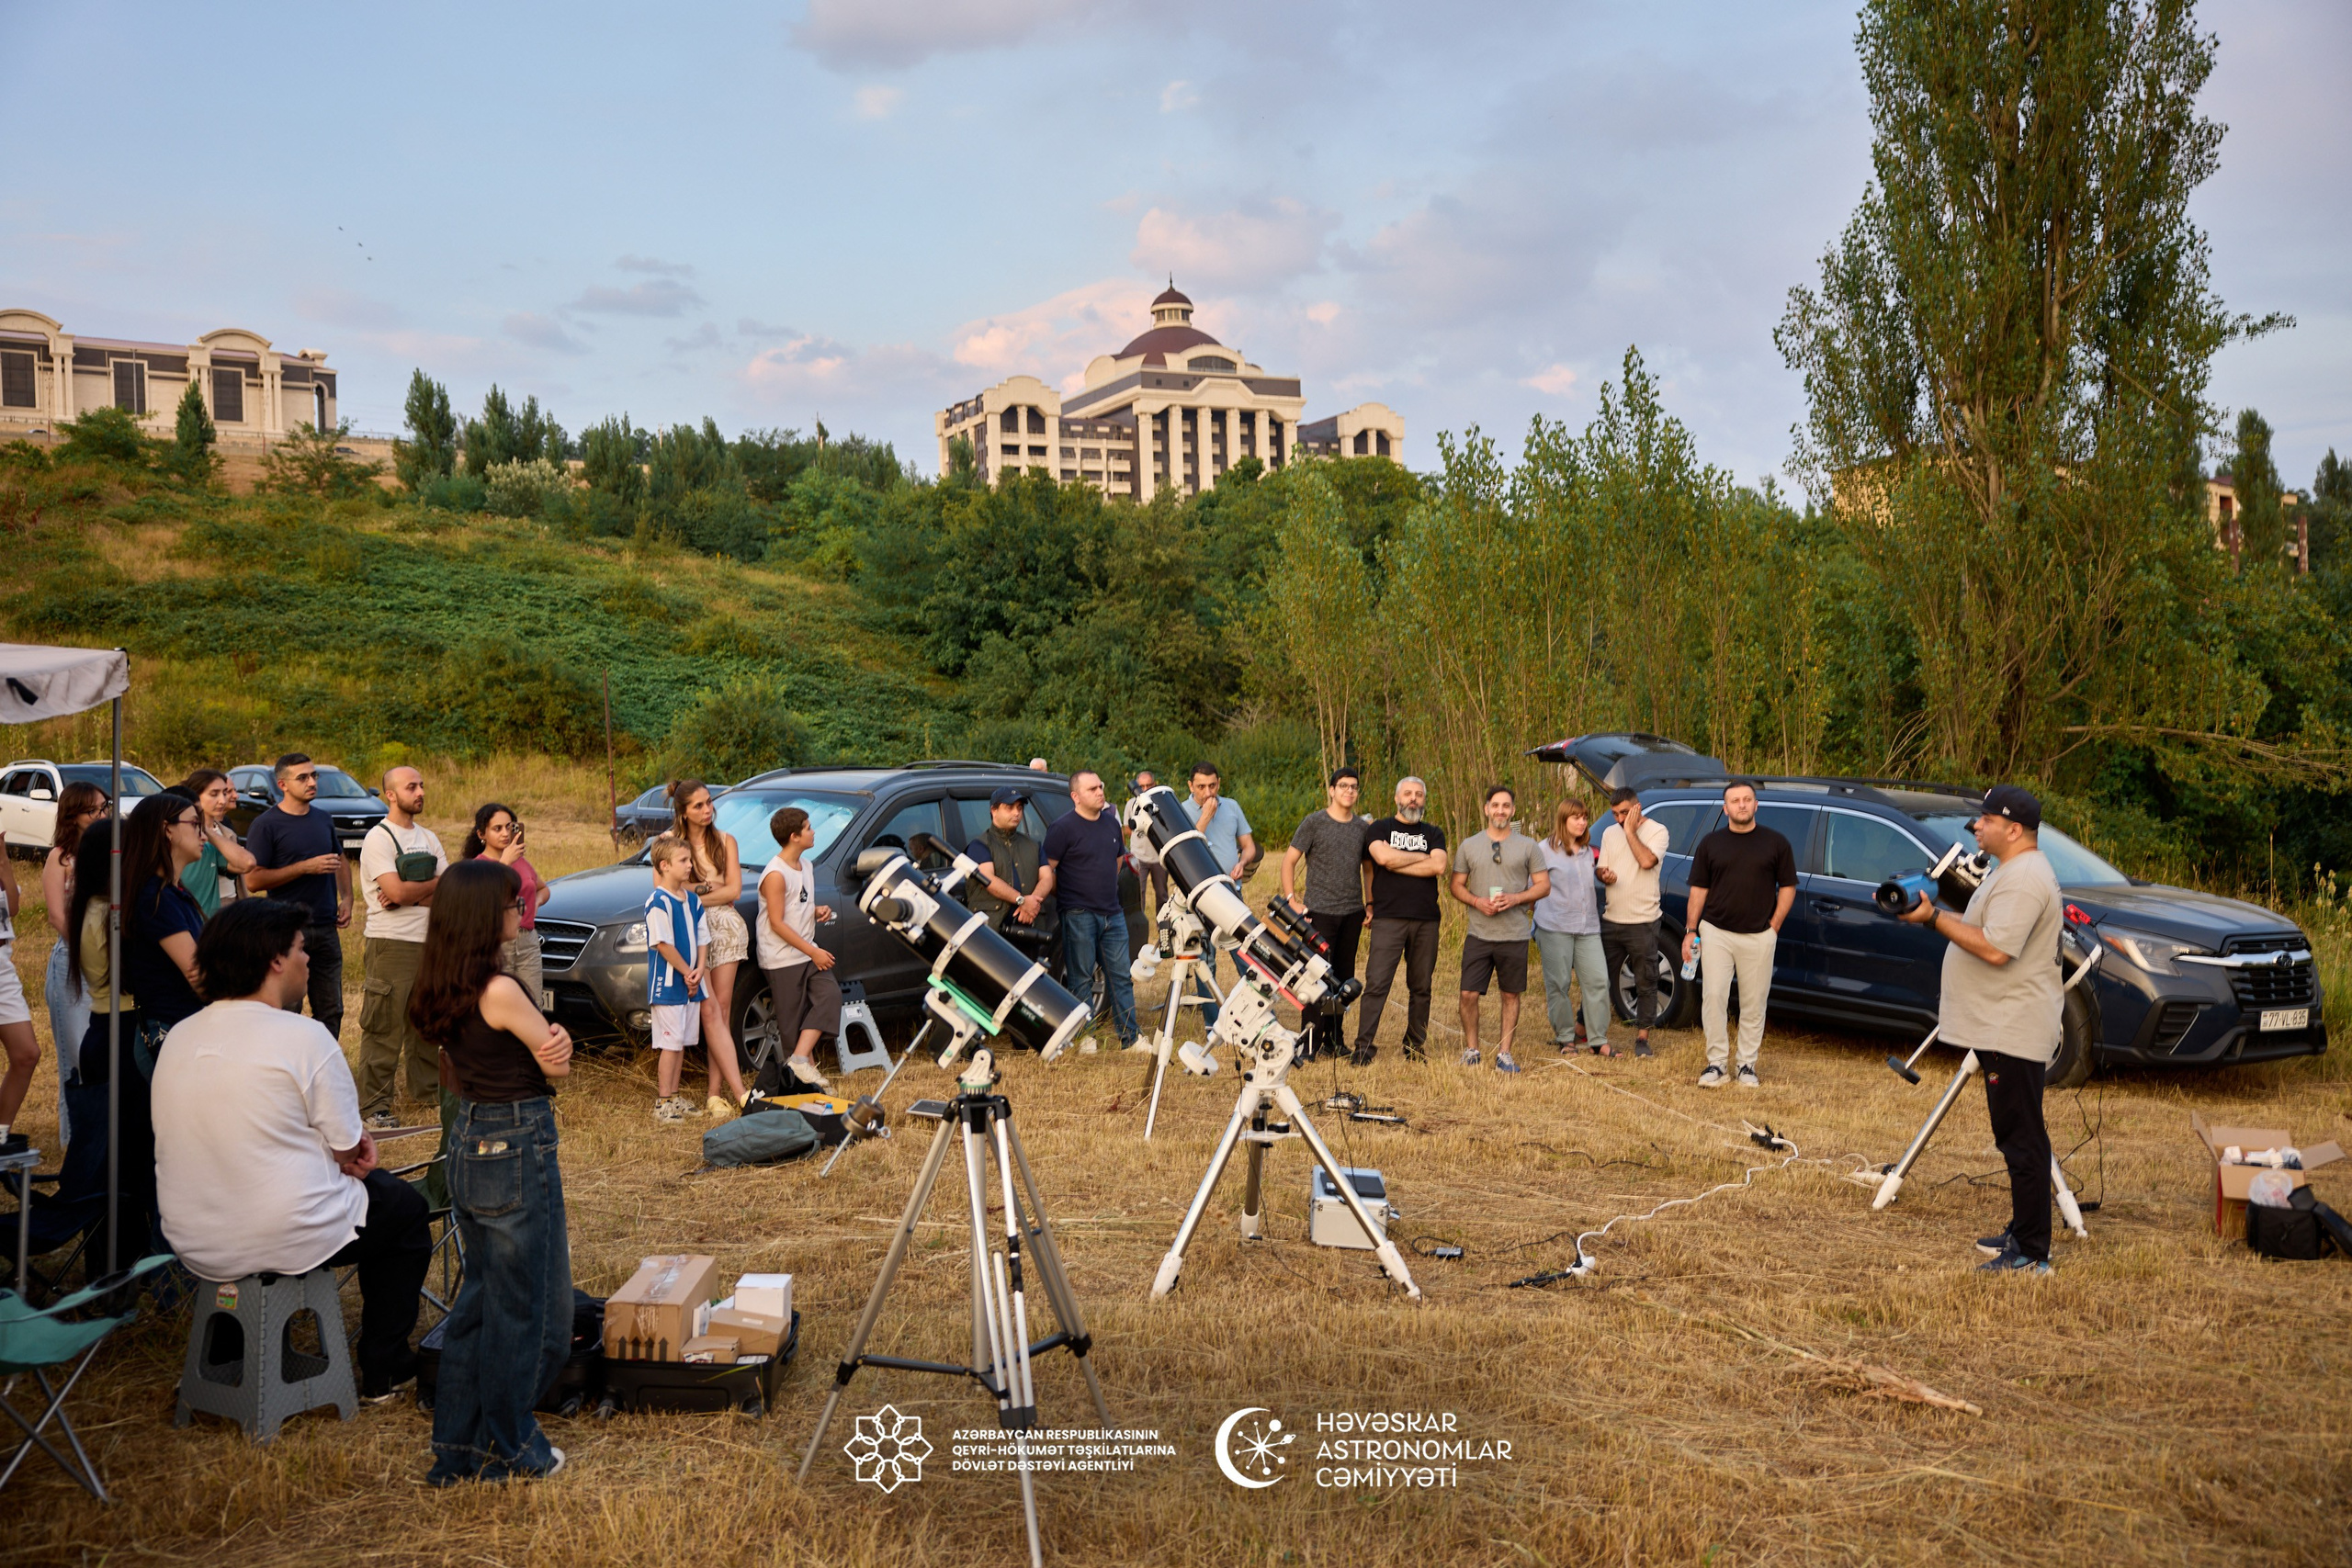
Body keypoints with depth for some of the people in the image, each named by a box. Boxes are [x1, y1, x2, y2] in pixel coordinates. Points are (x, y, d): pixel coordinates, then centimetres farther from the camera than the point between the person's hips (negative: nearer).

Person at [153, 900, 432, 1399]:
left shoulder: (178, 1038, 2)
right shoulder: (304, 1036, -18)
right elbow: (348, 1148, -12)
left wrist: (344, 1150, 10)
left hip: (194, 1247, 7)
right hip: (287, 1241, -7)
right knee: (406, 1207, 18)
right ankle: (384, 1371, 24)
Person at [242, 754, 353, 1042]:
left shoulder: (324, 820, 12)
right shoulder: (265, 825, -7)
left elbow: (341, 861, 25)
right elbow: (253, 879, -13)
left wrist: (346, 897, 8)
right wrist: (307, 867, -18)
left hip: (326, 928, 6)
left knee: (331, 1011, 10)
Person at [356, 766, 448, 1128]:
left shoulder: (429, 838, 13)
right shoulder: (379, 838, -8)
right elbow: (397, 891, -20)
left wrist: (411, 894, -12)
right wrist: (433, 885, -4)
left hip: (429, 942, 7)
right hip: (392, 944, -7)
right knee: (384, 1027, -5)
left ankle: (427, 1087, 26)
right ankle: (375, 1104, -1)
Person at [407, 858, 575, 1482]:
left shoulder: (437, 992, 3)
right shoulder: (500, 991, -22)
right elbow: (559, 1063, -11)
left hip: (467, 1144, 8)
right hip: (518, 1148, -8)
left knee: (477, 1297, 19)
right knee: (524, 1307, 6)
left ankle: (456, 1449, 25)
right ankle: (508, 1452, 19)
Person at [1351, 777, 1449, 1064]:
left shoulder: (1433, 834, 15)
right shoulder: (1379, 829, 9)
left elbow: (1438, 867, -4)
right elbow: (1384, 857, -13)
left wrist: (1396, 862, -6)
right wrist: (1421, 857, -1)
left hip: (1426, 920, 3)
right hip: (1388, 918, -3)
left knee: (1421, 987, 7)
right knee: (1376, 984, -10)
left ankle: (1416, 1046, 16)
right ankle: (1364, 1047, -8)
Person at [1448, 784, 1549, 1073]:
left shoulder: (1527, 846, 4)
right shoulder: (1469, 846, 7)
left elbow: (1543, 885, 3)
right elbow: (1457, 885, 9)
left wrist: (1515, 899, -13)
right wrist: (1477, 902, -10)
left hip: (1515, 935, 0)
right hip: (1478, 934, 0)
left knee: (1511, 995, 6)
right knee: (1469, 994, -4)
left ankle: (1504, 1053, 17)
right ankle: (1471, 1050, 13)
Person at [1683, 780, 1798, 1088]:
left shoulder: (1776, 842, 4)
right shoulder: (1710, 843, 7)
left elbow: (1788, 887, 6)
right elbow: (1698, 890, 7)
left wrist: (1774, 926, -3)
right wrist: (1691, 931, 2)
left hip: (1759, 936, 0)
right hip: (1716, 932, 1)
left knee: (1754, 1004, 5)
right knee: (1713, 997, -5)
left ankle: (1747, 1065, 13)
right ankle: (1716, 1063, 3)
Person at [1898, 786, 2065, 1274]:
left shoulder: (2023, 880, -18)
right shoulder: (2014, 872, 17)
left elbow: (1995, 949, -27)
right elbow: (1984, 932, 24)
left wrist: (1935, 917, -22)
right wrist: (1936, 914, 11)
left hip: (2014, 1031, -11)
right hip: (2000, 1028, 11)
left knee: (2022, 1140, -7)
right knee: (2016, 1138, 17)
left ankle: (2031, 1254, -3)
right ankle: (2021, 1234, 27)